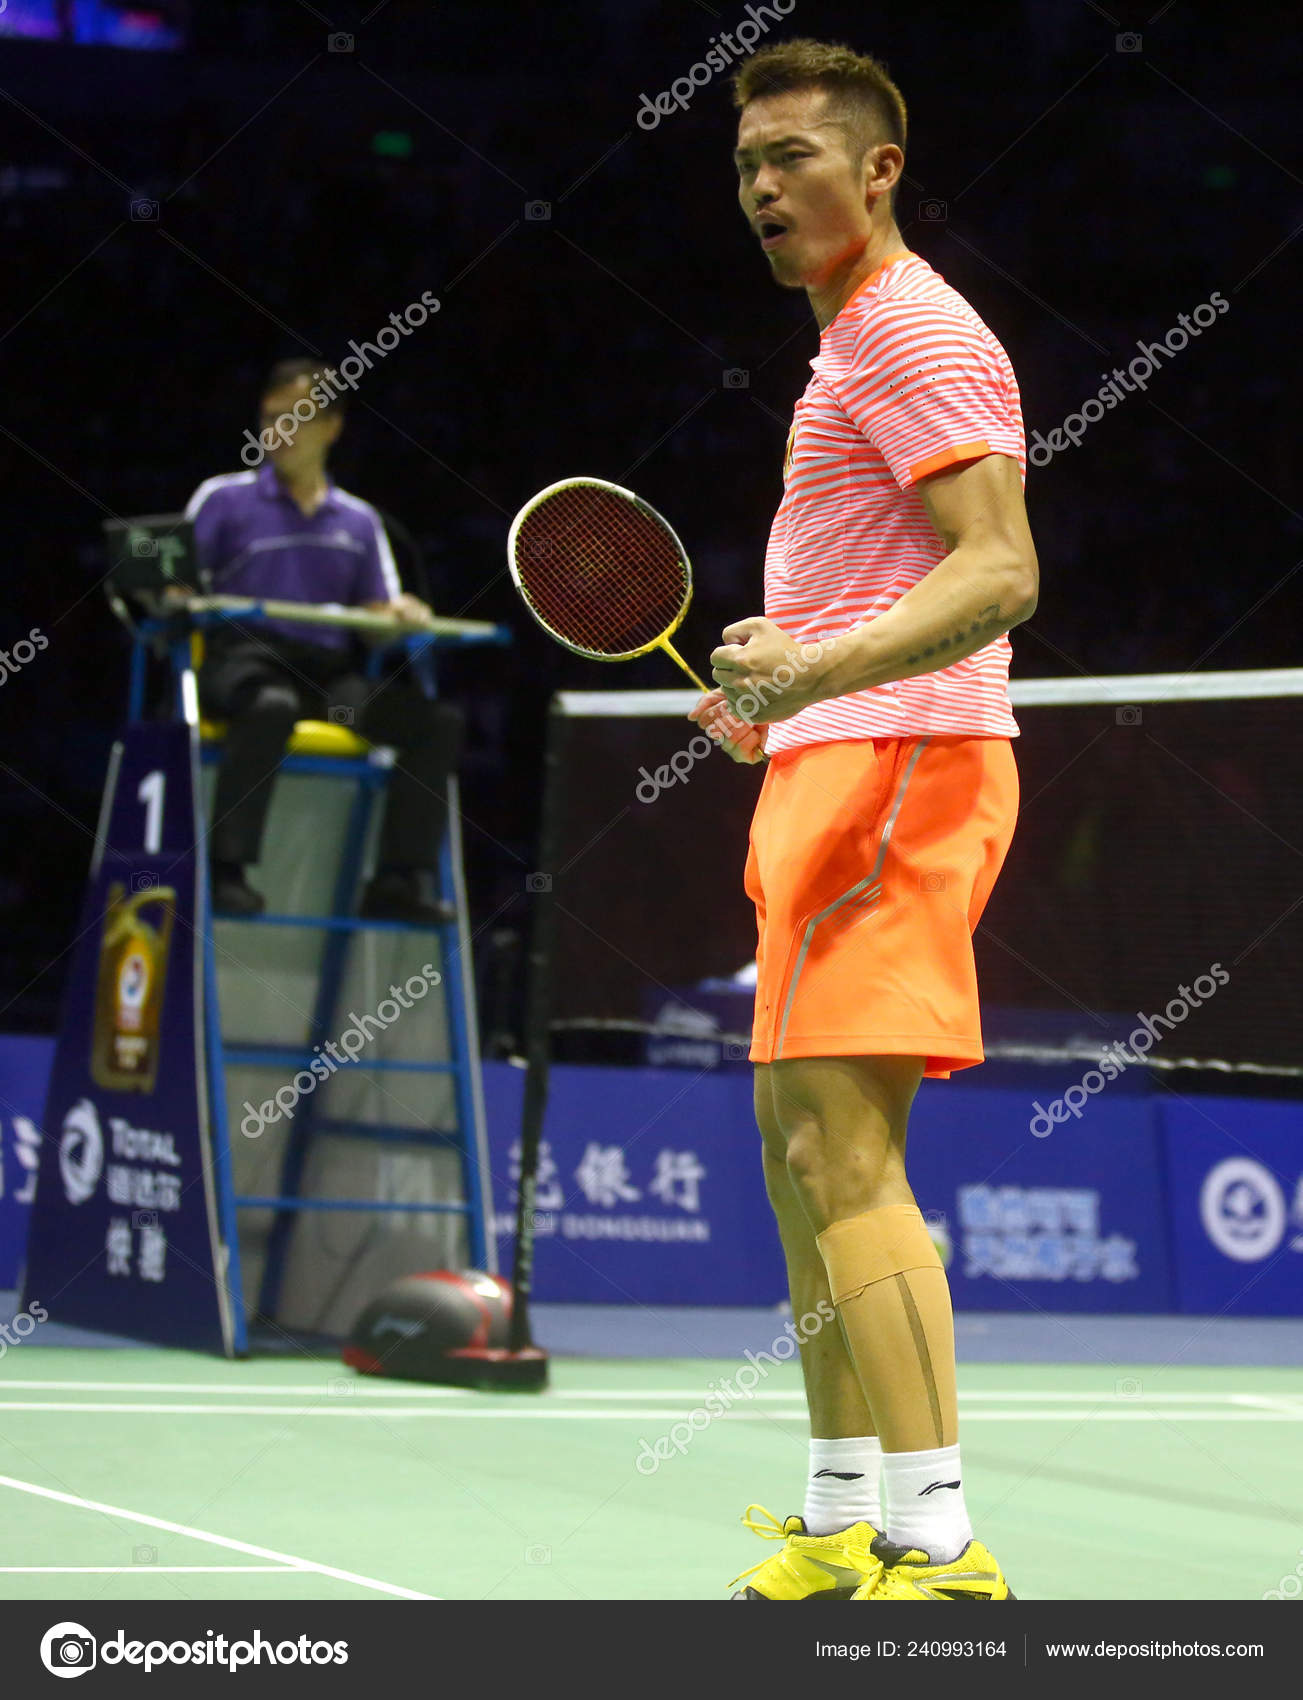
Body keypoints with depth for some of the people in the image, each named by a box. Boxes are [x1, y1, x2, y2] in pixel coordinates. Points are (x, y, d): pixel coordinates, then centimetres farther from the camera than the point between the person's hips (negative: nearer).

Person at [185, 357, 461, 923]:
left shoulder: (359, 521, 21)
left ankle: (400, 881, -20)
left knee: (437, 721, -21)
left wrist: (402, 616, -7)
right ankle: (225, 870, -36)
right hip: (242, 658, -4)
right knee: (272, 706, -42)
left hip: (329, 674, 4)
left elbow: (379, 611, 16)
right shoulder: (223, 498, 12)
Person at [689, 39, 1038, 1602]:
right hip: (832, 768, 11)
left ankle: (937, 1546, -20)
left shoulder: (917, 331, -9)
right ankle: (839, 1526, 20)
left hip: (894, 762, -11)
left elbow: (999, 572, -21)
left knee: (843, 1152, -18)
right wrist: (779, 696, 31)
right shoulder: (856, 344, 24)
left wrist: (823, 669, -33)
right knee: (802, 1152, 13)